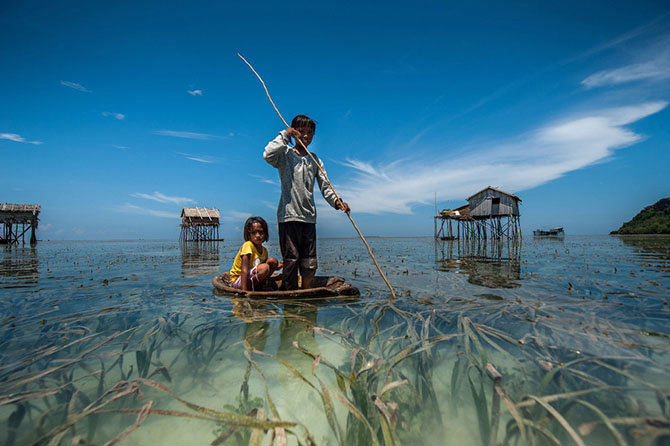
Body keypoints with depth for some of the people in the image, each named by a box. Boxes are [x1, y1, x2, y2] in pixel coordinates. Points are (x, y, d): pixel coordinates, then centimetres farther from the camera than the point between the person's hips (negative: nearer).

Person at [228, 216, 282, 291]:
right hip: (237, 281, -8)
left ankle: (260, 286, -2)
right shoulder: (248, 245, -20)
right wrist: (244, 291, -32)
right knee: (264, 267, -30)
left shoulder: (264, 250, 2)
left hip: (252, 277, 8)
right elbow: (244, 270, -27)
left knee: (273, 261, -2)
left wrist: (275, 267, -6)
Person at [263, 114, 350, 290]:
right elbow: (268, 155, -20)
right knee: (291, 259, -5)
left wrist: (336, 202, -5)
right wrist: (284, 135, -8)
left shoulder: (315, 160, 16)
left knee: (310, 263, 6)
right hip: (289, 215, -4)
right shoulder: (285, 154, 3)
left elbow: (325, 186, 12)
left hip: (309, 216, 4)